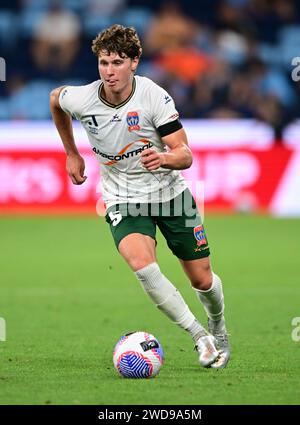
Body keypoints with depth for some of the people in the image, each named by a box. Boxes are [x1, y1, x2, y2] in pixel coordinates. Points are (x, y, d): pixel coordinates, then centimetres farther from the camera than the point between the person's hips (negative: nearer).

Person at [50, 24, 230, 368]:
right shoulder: (81, 99, -15)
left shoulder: (154, 96, -20)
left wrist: (165, 158, -42)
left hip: (170, 195, 0)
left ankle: (218, 329, 42)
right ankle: (200, 337, -19)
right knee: (142, 264, -30)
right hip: (123, 201, 0)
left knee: (202, 279, 7)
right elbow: (55, 98, 12)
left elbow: (185, 156, -18)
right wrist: (72, 155, 16)